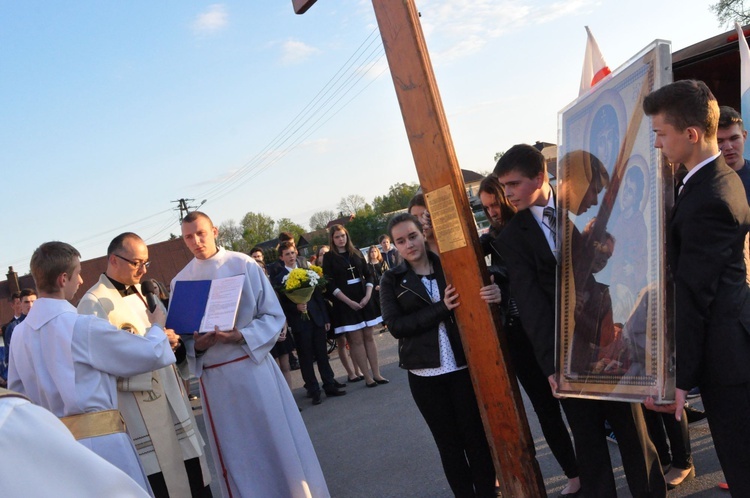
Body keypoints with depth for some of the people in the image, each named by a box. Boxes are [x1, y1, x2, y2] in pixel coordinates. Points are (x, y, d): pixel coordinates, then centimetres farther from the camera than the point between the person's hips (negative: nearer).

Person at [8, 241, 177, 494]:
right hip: (99, 439, -7)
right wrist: (157, 327, 11)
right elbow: (152, 354, -8)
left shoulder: (20, 332, 2)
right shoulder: (84, 327, -17)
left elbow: (16, 390, 13)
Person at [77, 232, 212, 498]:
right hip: (139, 408, -8)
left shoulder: (140, 292, 14)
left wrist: (175, 345, 2)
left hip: (172, 397, 8)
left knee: (194, 475, 11)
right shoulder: (94, 304, -11)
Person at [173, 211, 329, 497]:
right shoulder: (180, 282, 4)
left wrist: (240, 336, -19)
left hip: (253, 366, -2)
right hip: (213, 377, 2)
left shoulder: (243, 265, -4)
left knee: (277, 441, 5)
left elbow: (274, 316, -4)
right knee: (235, 451, 10)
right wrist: (196, 345, -16)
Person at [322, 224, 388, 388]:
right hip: (345, 303, -3)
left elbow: (368, 275, 8)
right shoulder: (329, 258, -2)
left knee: (369, 337, 5)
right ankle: (367, 377, 3)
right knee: (357, 340, -2)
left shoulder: (356, 252, 8)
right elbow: (331, 285, -8)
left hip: (364, 300, 4)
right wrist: (349, 302, -14)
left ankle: (376, 374, 10)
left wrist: (368, 296, -7)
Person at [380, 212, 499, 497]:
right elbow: (395, 326, -9)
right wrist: (441, 308, -18)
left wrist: (494, 295, -27)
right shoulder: (392, 281, 2)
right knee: (449, 442, 12)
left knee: (476, 436, 7)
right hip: (425, 374, 0)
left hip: (464, 365, 0)